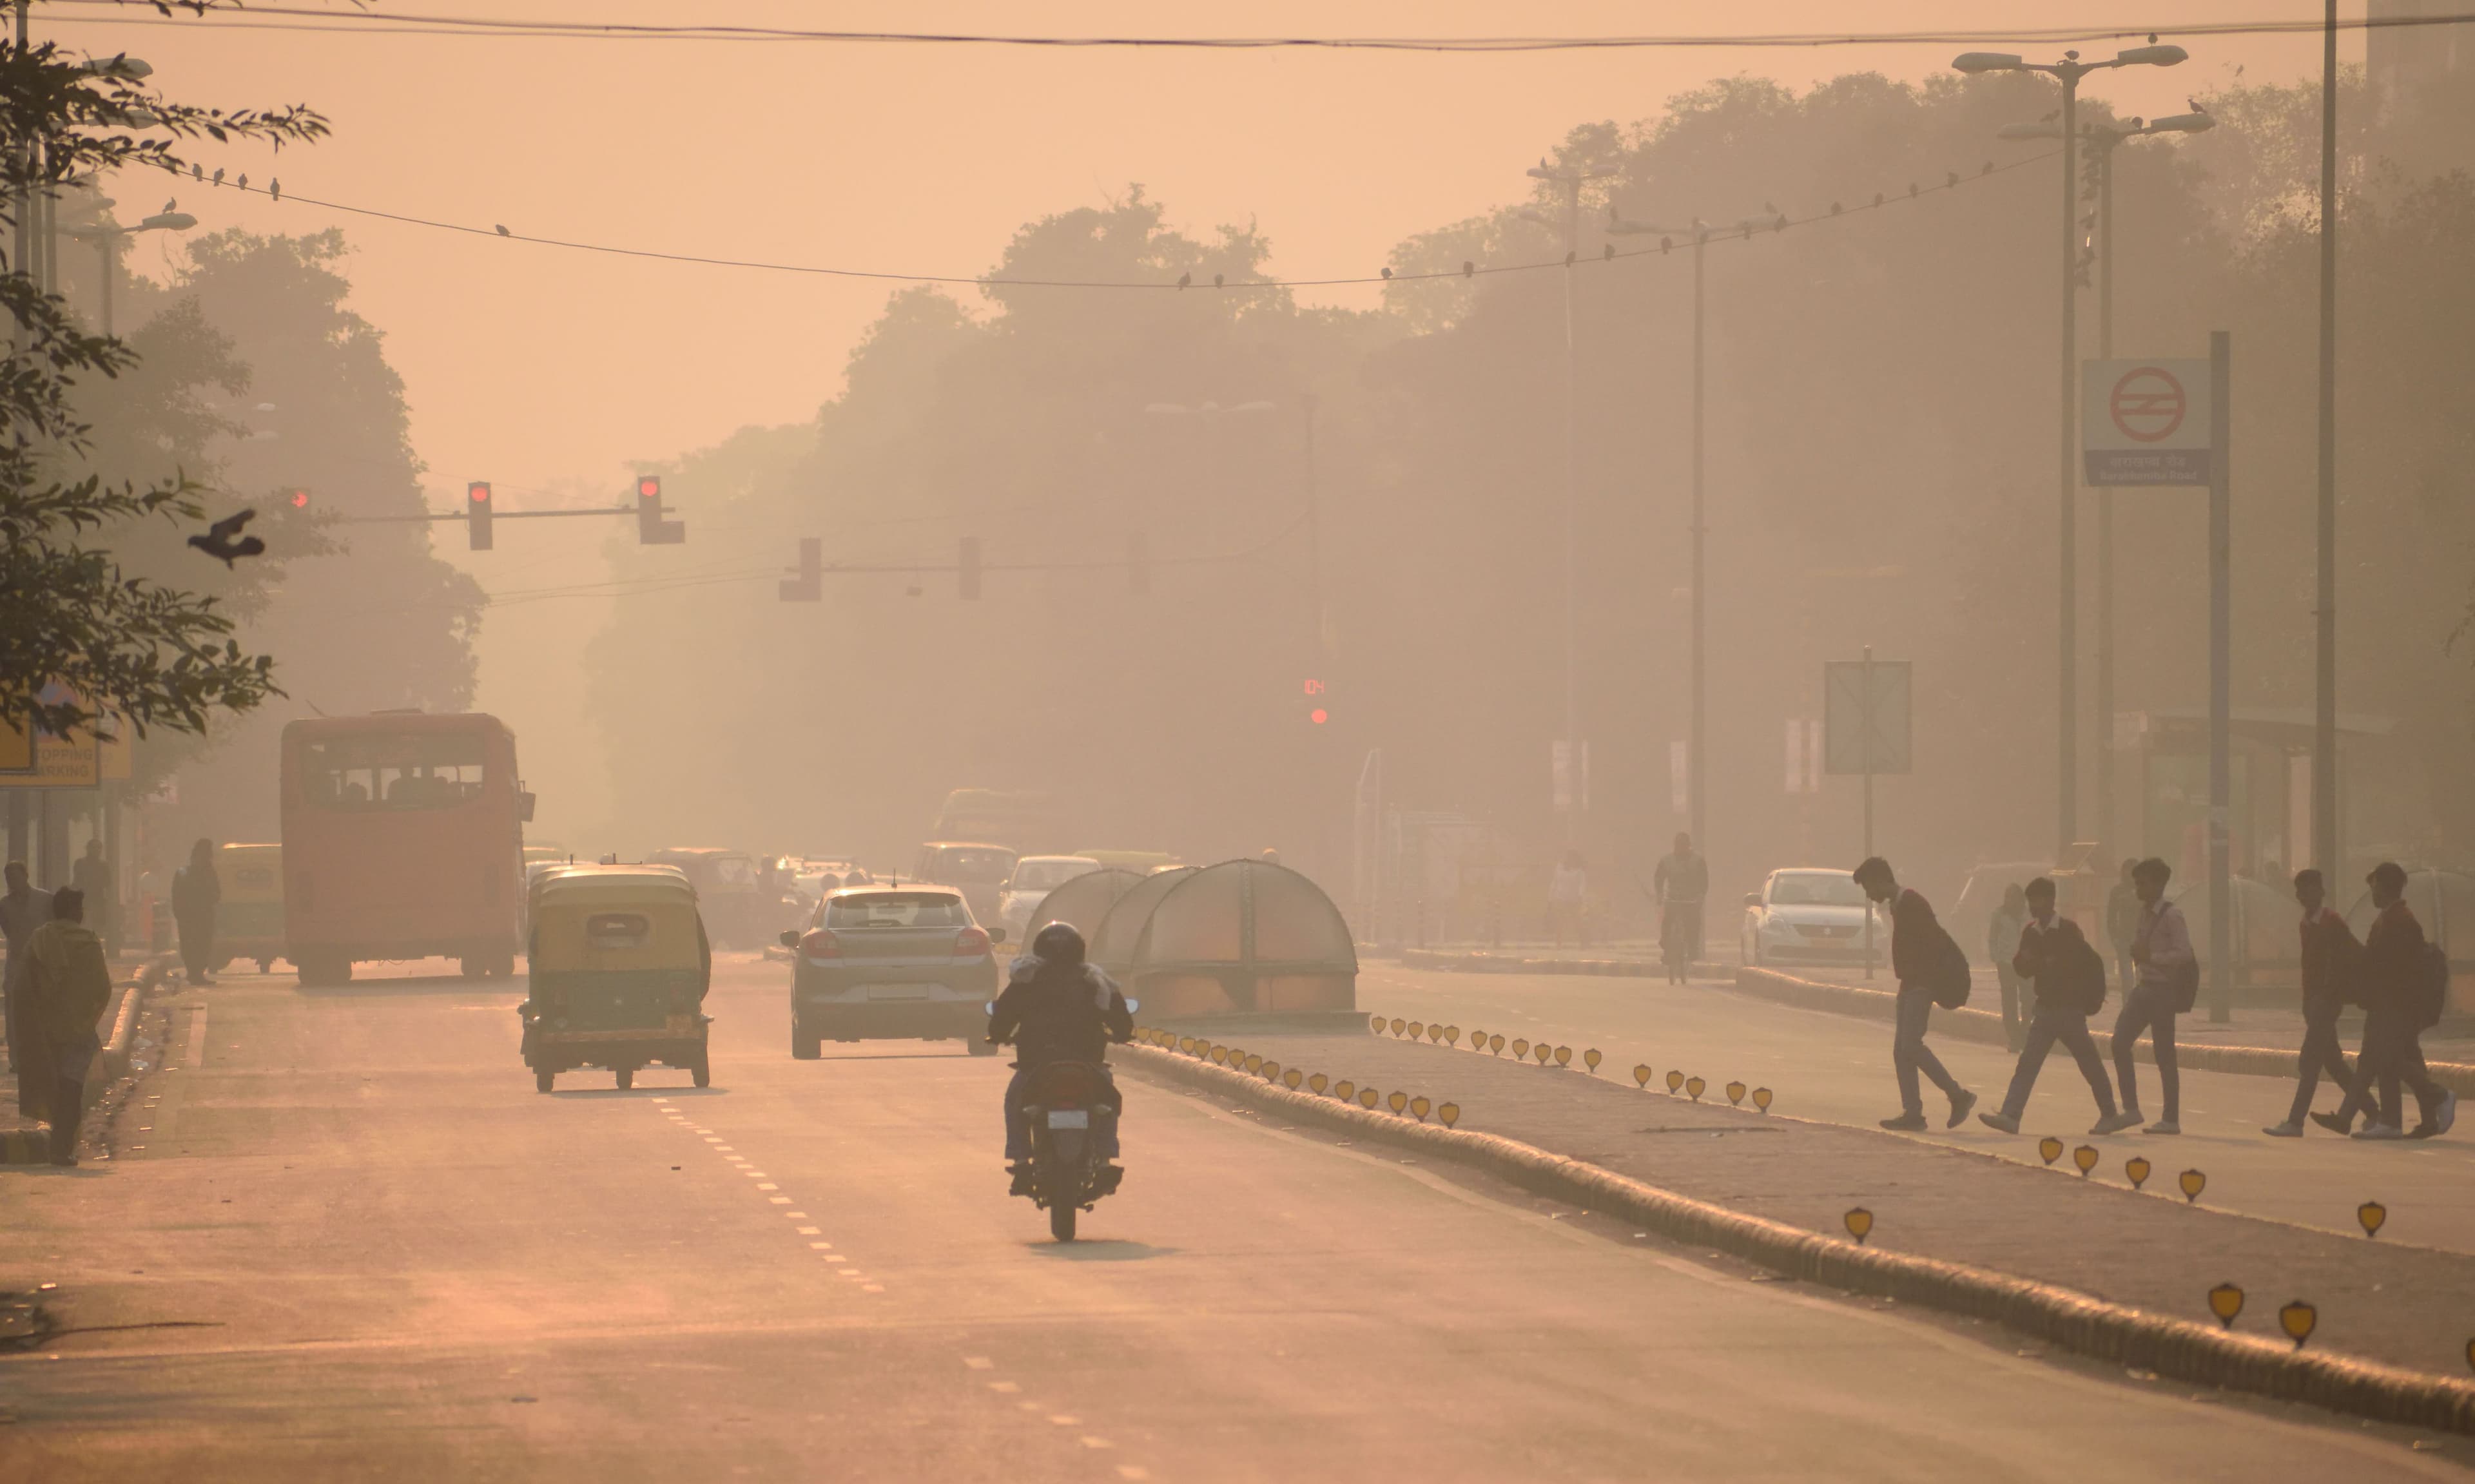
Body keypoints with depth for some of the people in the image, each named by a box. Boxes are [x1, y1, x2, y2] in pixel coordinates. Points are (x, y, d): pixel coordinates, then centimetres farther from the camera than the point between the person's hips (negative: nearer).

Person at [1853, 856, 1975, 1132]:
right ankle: (1912, 1113, 6)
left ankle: (1958, 1096, -9)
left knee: (1910, 1044, -16)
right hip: (1911, 985, 10)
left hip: (1921, 985, -10)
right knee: (1902, 1049, 6)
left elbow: (1937, 942, -20)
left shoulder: (1912, 903, -13)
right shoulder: (1898, 905, 17)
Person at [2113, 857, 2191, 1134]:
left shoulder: (2171, 916, -13)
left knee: (2164, 1054, -3)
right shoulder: (2144, 913, 12)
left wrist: (2151, 957, -21)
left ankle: (2171, 1119, 4)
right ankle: (2130, 1109, 6)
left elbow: (2183, 953, -20)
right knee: (2120, 1042, -1)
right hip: (2144, 987, 8)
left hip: (2163, 990, -8)